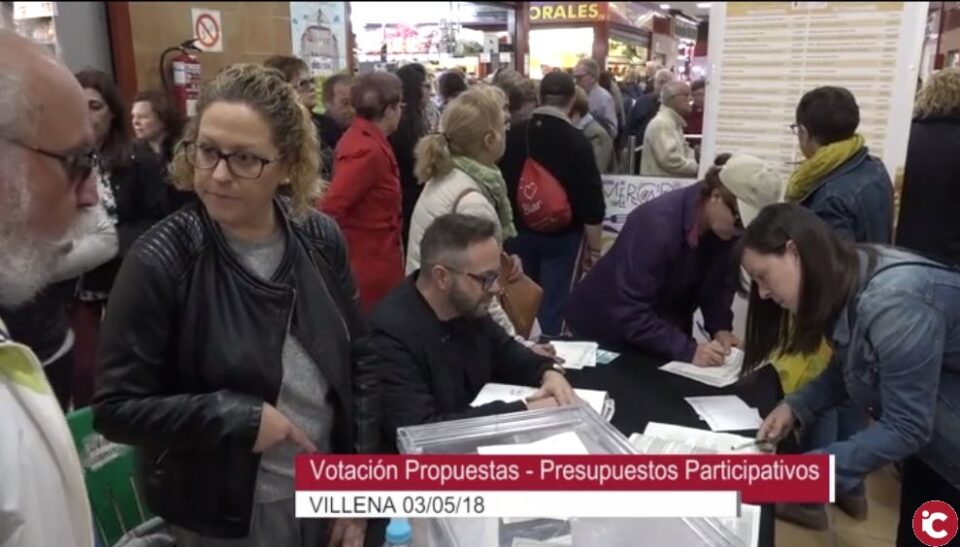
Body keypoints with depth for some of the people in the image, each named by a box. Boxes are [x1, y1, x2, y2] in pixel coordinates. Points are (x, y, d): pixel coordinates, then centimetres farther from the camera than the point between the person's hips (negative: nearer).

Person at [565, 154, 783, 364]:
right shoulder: (657, 223, -33)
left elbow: (719, 282, 0)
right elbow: (630, 313, -35)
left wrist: (720, 328, -16)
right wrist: (688, 351, -39)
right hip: (605, 328, -6)